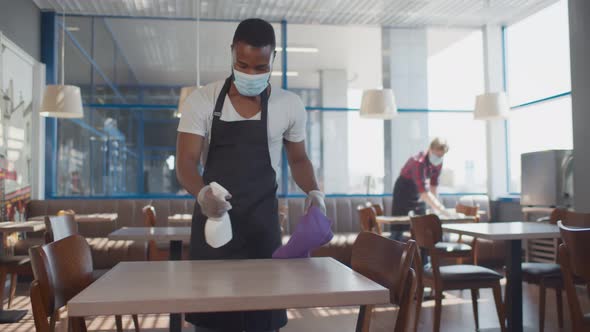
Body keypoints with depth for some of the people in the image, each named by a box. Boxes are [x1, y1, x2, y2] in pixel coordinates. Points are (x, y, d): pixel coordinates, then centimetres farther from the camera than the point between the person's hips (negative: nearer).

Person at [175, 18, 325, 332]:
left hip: (262, 224, 1)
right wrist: (201, 193, -32)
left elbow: (298, 159, 11)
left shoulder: (290, 105, -2)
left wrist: (314, 191, -8)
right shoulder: (201, 101, -5)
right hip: (212, 219, 0)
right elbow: (185, 162, -10)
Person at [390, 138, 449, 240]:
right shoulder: (418, 162, -34)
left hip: (418, 192, 7)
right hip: (404, 189, -7)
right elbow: (424, 192, -39)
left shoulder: (438, 162, -9)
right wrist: (441, 208, -44)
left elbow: (434, 184, 2)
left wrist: (434, 206, 0)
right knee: (398, 228, -8)